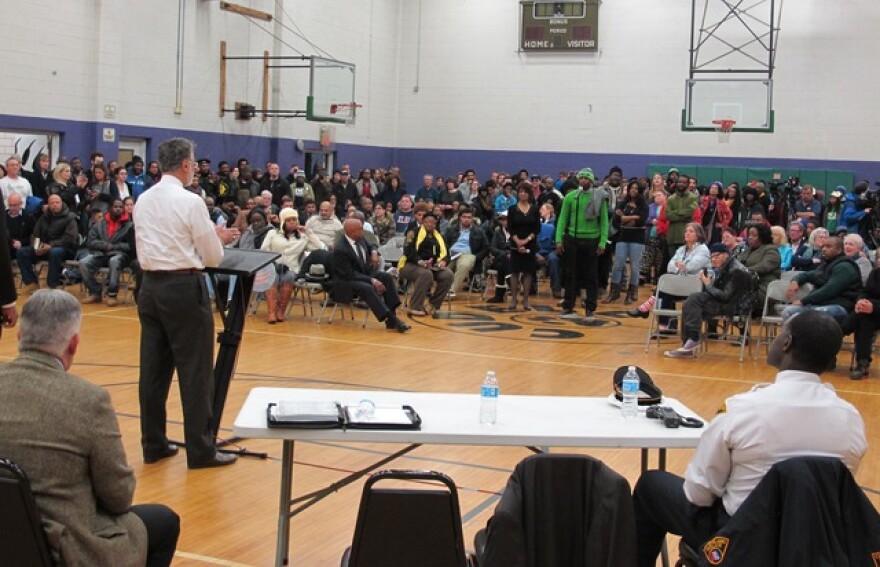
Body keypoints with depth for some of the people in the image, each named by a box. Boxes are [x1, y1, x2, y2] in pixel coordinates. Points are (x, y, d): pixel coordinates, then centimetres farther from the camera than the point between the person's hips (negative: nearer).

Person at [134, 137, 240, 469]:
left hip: (150, 286, 7)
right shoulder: (190, 201, -11)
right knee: (195, 370, 0)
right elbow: (213, 258, -8)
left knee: (154, 368, 11)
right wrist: (218, 238, 14)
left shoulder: (143, 201, 8)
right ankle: (200, 450, 5)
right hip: (184, 288, -7)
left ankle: (153, 444, 19)